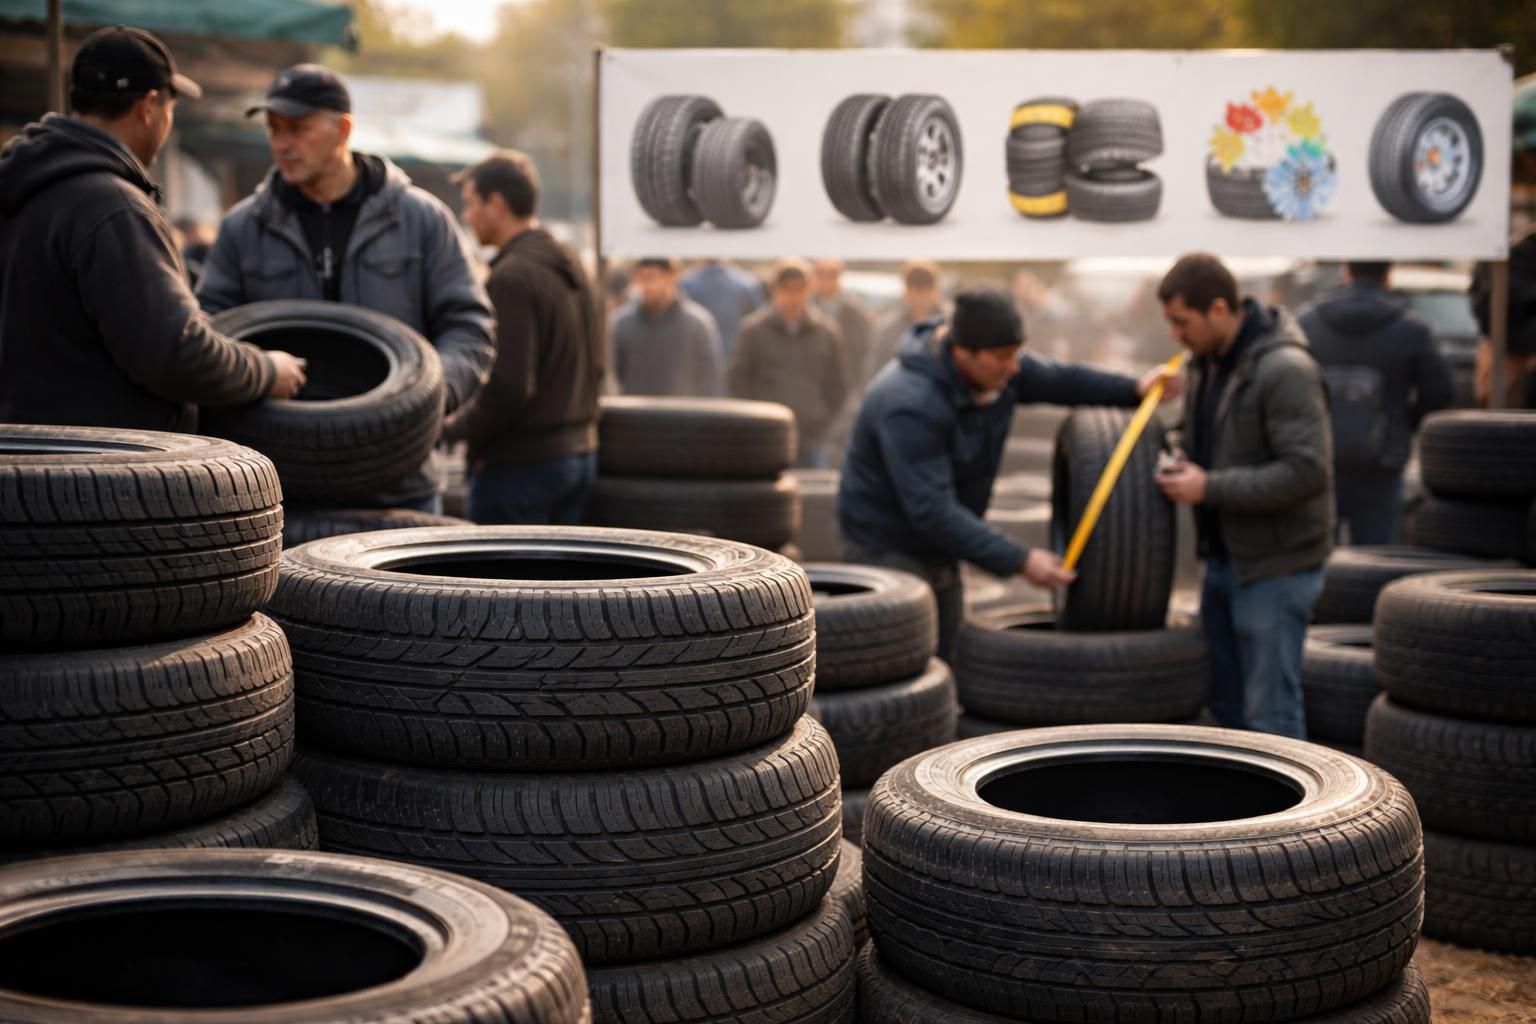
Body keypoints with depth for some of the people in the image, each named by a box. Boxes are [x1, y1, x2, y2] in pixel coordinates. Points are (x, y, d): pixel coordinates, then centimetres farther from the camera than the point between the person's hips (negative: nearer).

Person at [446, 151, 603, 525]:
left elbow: (507, 387, -22)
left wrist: (454, 428, -8)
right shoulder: (571, 266, 11)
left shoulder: (512, 277, -17)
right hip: (580, 451, 9)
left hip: (520, 464, -9)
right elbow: (595, 367, 17)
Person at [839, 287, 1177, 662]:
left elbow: (1059, 381, 12)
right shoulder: (911, 405, -32)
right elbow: (932, 512, -34)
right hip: (886, 549, -8)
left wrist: (1134, 389, 1)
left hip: (936, 553, 8)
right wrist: (1019, 561, -32)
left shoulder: (994, 366, -7)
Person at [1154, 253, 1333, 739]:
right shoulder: (1209, 362, 8)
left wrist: (1210, 488, -24)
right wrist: (1184, 470, 0)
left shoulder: (1285, 370, -20)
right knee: (1227, 699, 15)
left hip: (1275, 565, -9)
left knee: (1269, 707, -3)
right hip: (1224, 556, 9)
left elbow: (1307, 471, -26)